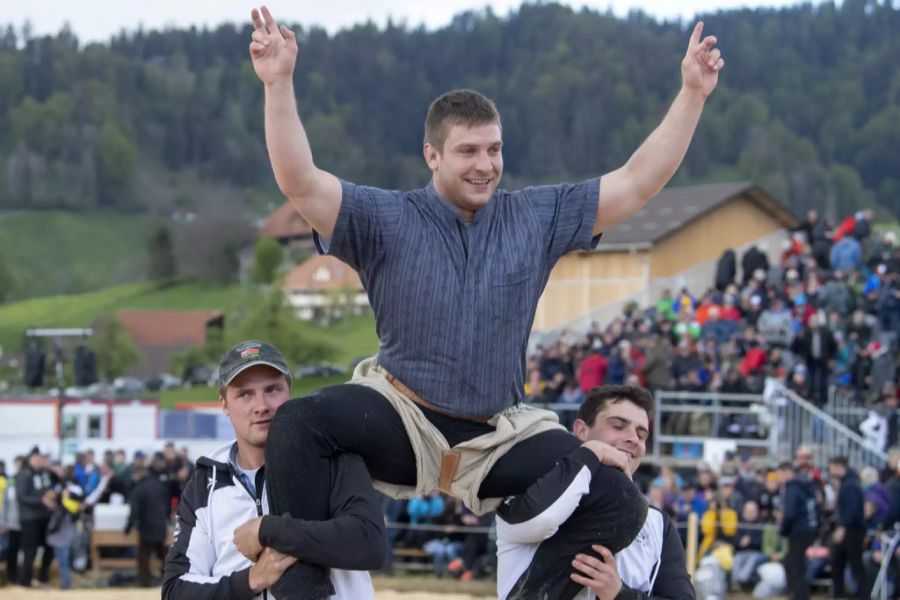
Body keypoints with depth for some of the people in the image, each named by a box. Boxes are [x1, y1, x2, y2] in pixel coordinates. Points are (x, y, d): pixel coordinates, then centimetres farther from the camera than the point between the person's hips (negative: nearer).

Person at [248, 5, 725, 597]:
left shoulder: (537, 217, 6)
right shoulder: (387, 221, -3)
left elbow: (637, 182, 5)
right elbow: (300, 183, -16)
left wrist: (693, 94, -3)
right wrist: (279, 84, -29)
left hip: (502, 433, 2)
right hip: (402, 420, -2)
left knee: (620, 507, -17)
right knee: (299, 423, -32)